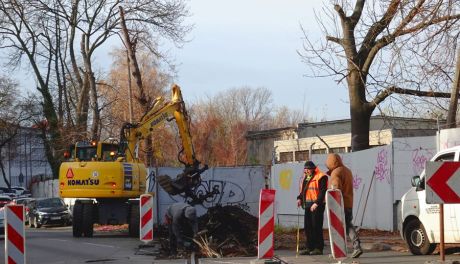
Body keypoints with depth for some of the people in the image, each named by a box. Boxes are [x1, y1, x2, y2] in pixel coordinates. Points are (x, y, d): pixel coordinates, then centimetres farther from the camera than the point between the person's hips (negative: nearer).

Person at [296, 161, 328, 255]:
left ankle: (319, 248, -2)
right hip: (308, 205, 9)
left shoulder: (320, 177, -10)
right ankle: (309, 248, 16)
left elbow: (322, 191, -15)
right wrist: (299, 198, 8)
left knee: (316, 227, -7)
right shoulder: (305, 178, 17)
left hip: (317, 205, -9)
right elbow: (302, 190, 25)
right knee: (307, 227, 9)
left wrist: (317, 203, -22)